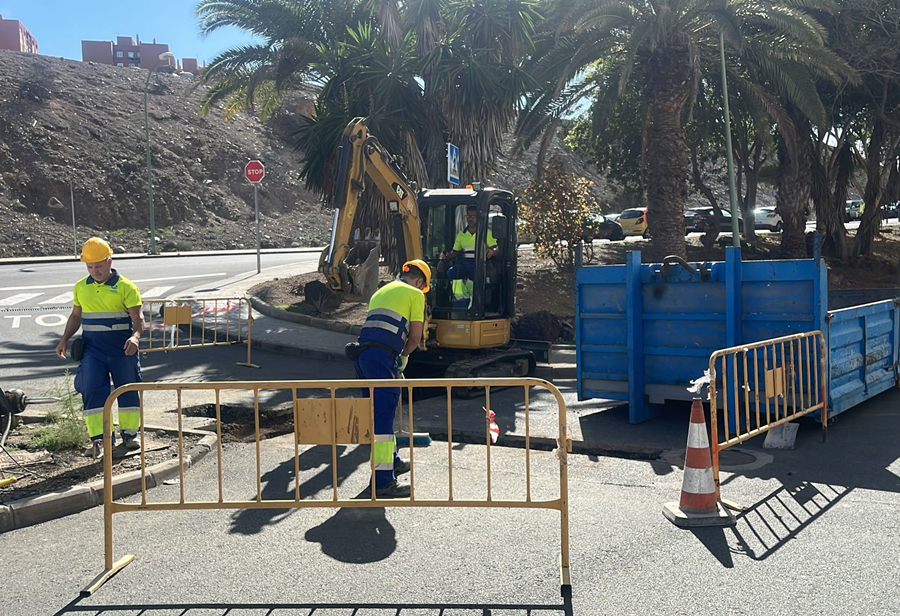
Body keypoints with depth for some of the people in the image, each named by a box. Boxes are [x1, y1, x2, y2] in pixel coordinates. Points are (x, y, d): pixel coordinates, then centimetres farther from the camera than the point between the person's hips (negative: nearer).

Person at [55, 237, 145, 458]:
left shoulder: (125, 287, -6)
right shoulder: (80, 287, 10)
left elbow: (137, 317, -12)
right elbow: (76, 316, 20)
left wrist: (136, 336, -30)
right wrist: (65, 339, 10)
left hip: (122, 347, -3)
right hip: (92, 347, 4)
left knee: (127, 389, 5)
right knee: (91, 389, -6)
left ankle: (130, 435, 18)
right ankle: (98, 438, -4)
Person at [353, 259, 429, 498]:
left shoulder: (382, 291, 29)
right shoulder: (415, 294, 7)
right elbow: (415, 337, 2)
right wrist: (404, 356, 19)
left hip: (362, 353, 8)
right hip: (382, 357, -8)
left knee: (379, 412, 19)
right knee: (382, 417, -7)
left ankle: (391, 461, 34)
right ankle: (383, 481, -6)